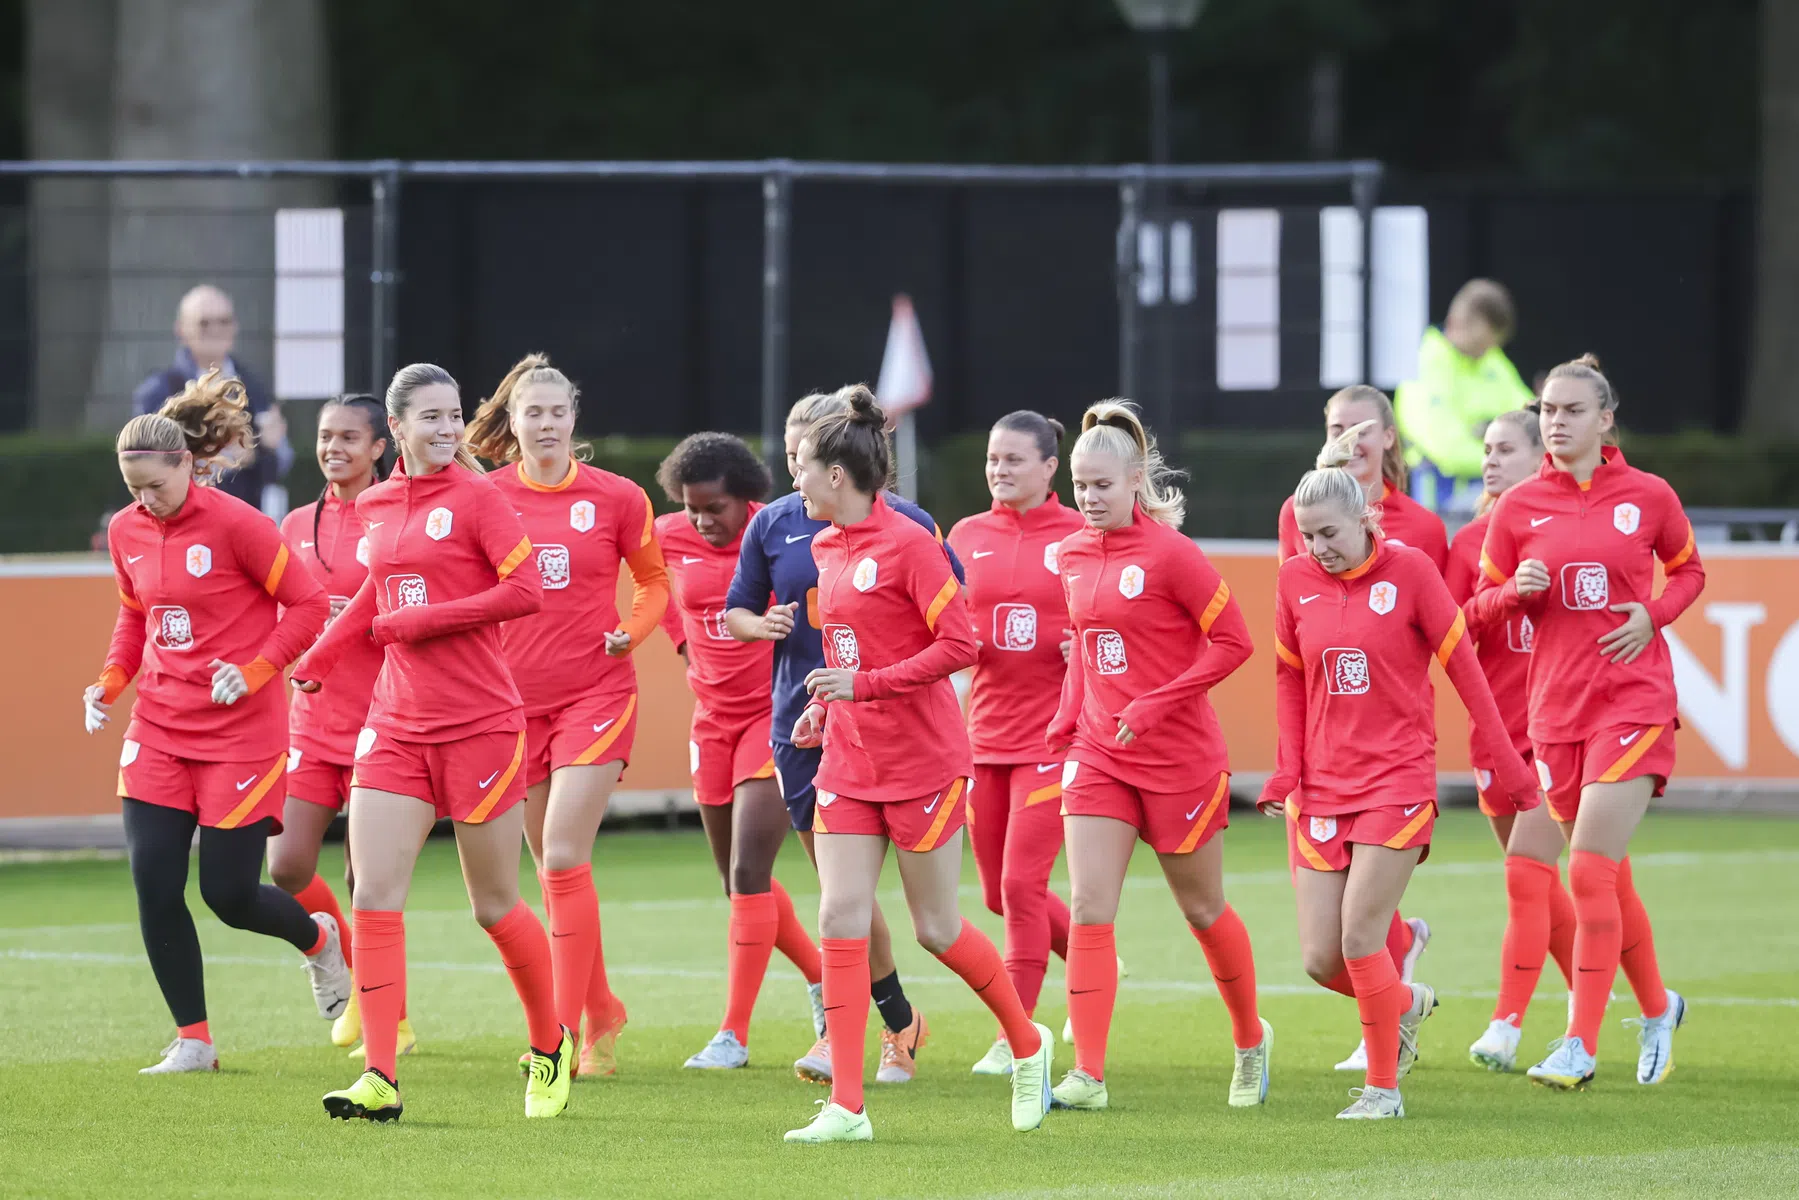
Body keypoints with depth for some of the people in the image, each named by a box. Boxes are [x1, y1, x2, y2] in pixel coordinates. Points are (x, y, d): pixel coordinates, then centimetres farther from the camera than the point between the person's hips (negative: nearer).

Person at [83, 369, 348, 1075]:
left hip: (241, 731, -5)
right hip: (159, 728, 5)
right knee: (154, 887, -6)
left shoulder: (236, 525, -13)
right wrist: (110, 683, 5)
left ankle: (317, 939, 31)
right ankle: (193, 1041, 6)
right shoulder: (127, 531, 5)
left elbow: (308, 605, -8)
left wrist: (253, 672, -19)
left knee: (229, 893, -4)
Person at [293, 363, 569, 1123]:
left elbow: (527, 591, -16)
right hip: (397, 725, 5)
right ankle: (379, 1081, -10)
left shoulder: (476, 497, -7)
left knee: (493, 906, 4)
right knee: (373, 898, -9)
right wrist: (316, 663, 24)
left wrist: (420, 620, -14)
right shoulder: (377, 506, 10)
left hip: (479, 724, -5)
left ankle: (550, 1049, 28)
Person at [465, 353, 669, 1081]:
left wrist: (631, 632, -6)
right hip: (514, 694, 3)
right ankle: (601, 1011, 27)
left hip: (596, 693, -3)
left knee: (563, 859, -14)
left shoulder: (617, 499, -2)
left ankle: (567, 1034, -12)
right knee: (553, 867, 10)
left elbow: (654, 580, 11)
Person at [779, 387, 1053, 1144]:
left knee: (936, 928, 3)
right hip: (849, 762, 7)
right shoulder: (827, 548, 9)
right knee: (840, 919, -5)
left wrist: (866, 684, -22)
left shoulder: (907, 543, -14)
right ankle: (846, 1107, -6)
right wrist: (828, 706, 6)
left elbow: (959, 644, -18)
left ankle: (1027, 1045, 28)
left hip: (921, 762, -7)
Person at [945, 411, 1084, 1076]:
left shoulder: (1081, 536, -4)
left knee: (1022, 882, -10)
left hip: (1053, 731, -5)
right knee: (1000, 890, 9)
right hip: (986, 732, 5)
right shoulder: (967, 536, 9)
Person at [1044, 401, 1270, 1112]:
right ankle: (1088, 1075, -11)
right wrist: (1066, 723, 9)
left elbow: (1233, 641, -13)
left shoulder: (1171, 553, -14)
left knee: (1202, 909, 11)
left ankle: (1251, 1039, 34)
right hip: (1099, 755, 5)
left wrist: (1156, 706, -19)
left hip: (1180, 755, -5)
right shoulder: (1074, 554, 6)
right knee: (1089, 908, -8)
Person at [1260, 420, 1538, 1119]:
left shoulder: (1409, 569, -7)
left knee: (1359, 937, -13)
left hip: (1397, 782, -4)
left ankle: (1384, 1088, 3)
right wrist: (1288, 770, 5)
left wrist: (1505, 760, -1)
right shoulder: (1296, 578, 3)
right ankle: (1407, 1004, 31)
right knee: (1320, 958, -1)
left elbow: (1462, 665, -2)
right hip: (1321, 787, 4)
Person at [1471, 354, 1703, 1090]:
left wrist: (1653, 616, -4)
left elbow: (1688, 570, 15)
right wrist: (1516, 590, -12)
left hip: (1634, 700, -3)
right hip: (1556, 708, 3)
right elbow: (1483, 608, 10)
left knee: (1590, 871, -14)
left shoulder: (1649, 496, 0)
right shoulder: (1518, 509, 4)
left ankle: (1581, 1046, -12)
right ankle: (1657, 1009, 32)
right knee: (1609, 879, 9)